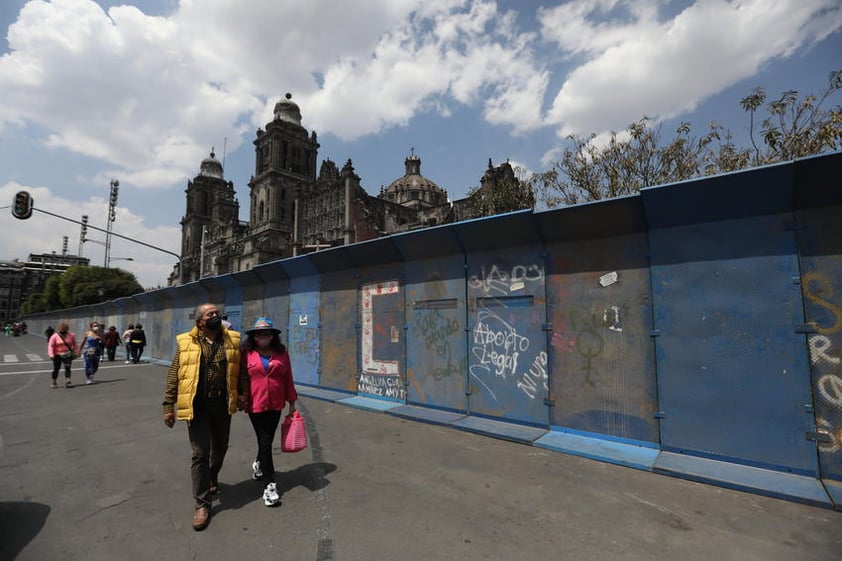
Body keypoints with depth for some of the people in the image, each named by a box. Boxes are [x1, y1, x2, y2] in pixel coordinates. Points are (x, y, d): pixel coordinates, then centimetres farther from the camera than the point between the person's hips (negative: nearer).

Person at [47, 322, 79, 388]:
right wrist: (51, 355, -15)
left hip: (67, 355, 0)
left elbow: (75, 344, 11)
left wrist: (76, 353, 7)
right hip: (57, 355, 0)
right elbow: (50, 346, -5)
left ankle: (67, 382, -12)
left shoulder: (71, 335, 3)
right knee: (56, 369, 7)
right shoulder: (55, 336, -4)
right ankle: (54, 383, 22)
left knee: (67, 368, -9)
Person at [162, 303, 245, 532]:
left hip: (222, 404, 3)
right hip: (197, 406, -3)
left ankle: (212, 479, 47)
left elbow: (239, 369, 7)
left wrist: (242, 393, 1)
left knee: (220, 448, 18)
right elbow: (173, 376, -1)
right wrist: (169, 406, -2)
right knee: (200, 454, 2)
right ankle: (202, 503, 17)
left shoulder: (232, 340, 1)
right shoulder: (186, 343, -6)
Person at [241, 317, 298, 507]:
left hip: (275, 405, 3)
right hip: (255, 405, -3)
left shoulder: (281, 353, 2)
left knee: (267, 440, 16)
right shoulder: (247, 354, -5)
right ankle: (270, 485, 13)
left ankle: (258, 464, 47)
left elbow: (288, 379, 5)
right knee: (265, 443, 1)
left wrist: (292, 402, 7)